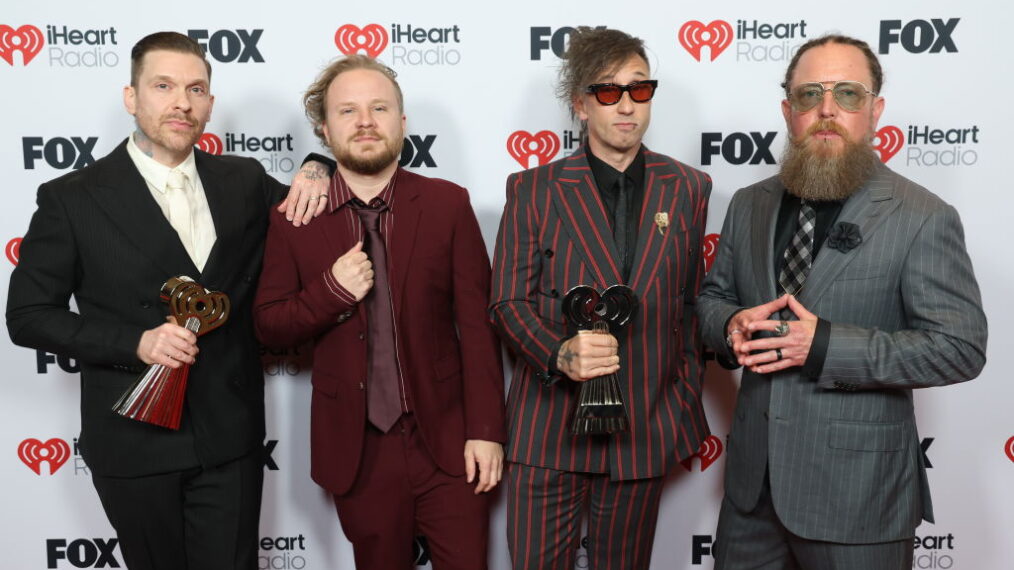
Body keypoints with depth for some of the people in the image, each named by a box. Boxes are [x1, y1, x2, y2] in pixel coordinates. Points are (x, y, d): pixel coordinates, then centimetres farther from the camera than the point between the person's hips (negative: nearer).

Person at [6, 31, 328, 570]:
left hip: (230, 437, 2)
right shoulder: (72, 198, -6)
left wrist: (313, 173, -4)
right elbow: (28, 314, -4)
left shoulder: (244, 180, 3)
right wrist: (135, 342, -18)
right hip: (134, 440, -2)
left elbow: (300, 221, 19)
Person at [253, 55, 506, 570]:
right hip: (356, 448, 1)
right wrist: (331, 291, -17)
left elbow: (477, 324, -4)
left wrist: (486, 429, -8)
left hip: (446, 440, -1)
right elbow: (267, 324, 2)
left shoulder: (447, 204, -4)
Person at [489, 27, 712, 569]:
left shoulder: (688, 188, 5)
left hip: (646, 427, 2)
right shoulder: (532, 190, 0)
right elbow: (508, 301, -3)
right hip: (548, 425, -1)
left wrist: (689, 399, 6)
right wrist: (562, 353, -21)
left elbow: (694, 301, 9)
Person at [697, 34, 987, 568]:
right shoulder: (749, 204, 6)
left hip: (856, 487, -4)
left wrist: (824, 345, -23)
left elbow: (960, 346, -14)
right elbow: (713, 297, 14)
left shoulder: (924, 218, -11)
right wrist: (733, 325, -11)